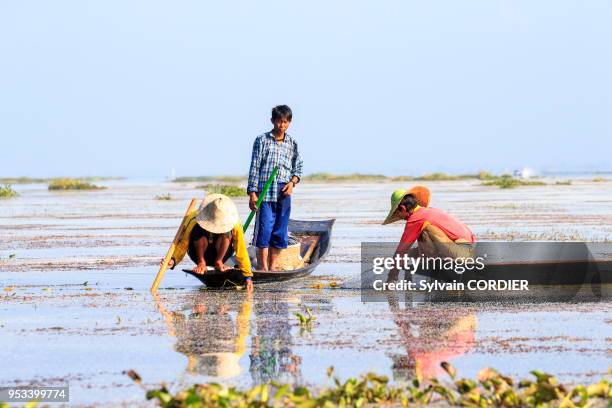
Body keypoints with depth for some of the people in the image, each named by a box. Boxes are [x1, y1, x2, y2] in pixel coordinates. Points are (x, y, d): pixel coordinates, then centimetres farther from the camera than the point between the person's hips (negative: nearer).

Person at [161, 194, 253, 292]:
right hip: (198, 253, -1)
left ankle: (218, 262, -9)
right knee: (200, 230, -33)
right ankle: (201, 263, -14)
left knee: (227, 232, -31)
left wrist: (247, 276, -25)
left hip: (219, 253, 1)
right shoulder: (194, 219, -28)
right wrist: (173, 260, -43)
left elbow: (241, 251, -21)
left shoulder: (234, 224, -25)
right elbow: (182, 244, -24)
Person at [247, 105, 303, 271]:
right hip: (264, 192, -4)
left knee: (280, 232, 5)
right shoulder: (262, 140, 2)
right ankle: (263, 267, -4)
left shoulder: (292, 144, 13)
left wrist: (293, 182, -3)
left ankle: (273, 266, 13)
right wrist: (252, 193, -7)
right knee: (264, 228, -8)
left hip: (284, 193, 4)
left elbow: (298, 168, 19)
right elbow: (254, 167, -1)